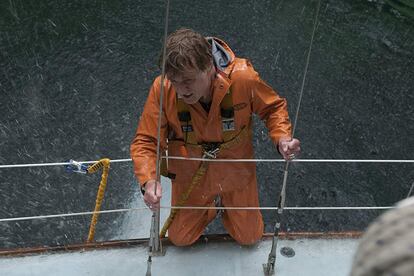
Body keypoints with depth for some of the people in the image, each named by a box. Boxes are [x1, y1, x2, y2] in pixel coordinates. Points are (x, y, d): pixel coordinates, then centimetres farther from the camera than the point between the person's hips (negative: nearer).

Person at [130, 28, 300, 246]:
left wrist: (282, 138, -29)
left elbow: (274, 107, -10)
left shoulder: (243, 77, -31)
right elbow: (145, 142, -20)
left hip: (236, 171, 0)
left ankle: (226, 203, 46)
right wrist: (148, 180, -38)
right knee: (180, 239, 17)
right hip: (190, 175, 1)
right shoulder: (162, 89, -29)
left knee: (249, 237, 17)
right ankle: (211, 204, 44)